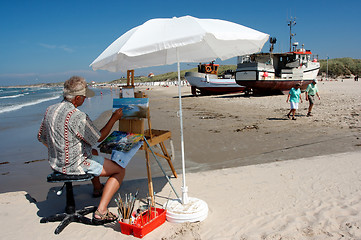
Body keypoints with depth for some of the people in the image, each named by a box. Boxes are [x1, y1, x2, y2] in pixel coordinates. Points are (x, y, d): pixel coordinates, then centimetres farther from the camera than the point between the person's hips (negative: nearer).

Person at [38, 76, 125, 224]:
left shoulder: (50, 110, 1)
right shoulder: (77, 116, -26)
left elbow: (42, 138, 12)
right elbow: (99, 137, -13)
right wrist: (114, 118, -3)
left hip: (55, 163, 9)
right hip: (74, 166, -9)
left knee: (93, 152, 36)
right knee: (120, 170, -1)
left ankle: (97, 188, 51)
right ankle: (101, 211, -9)